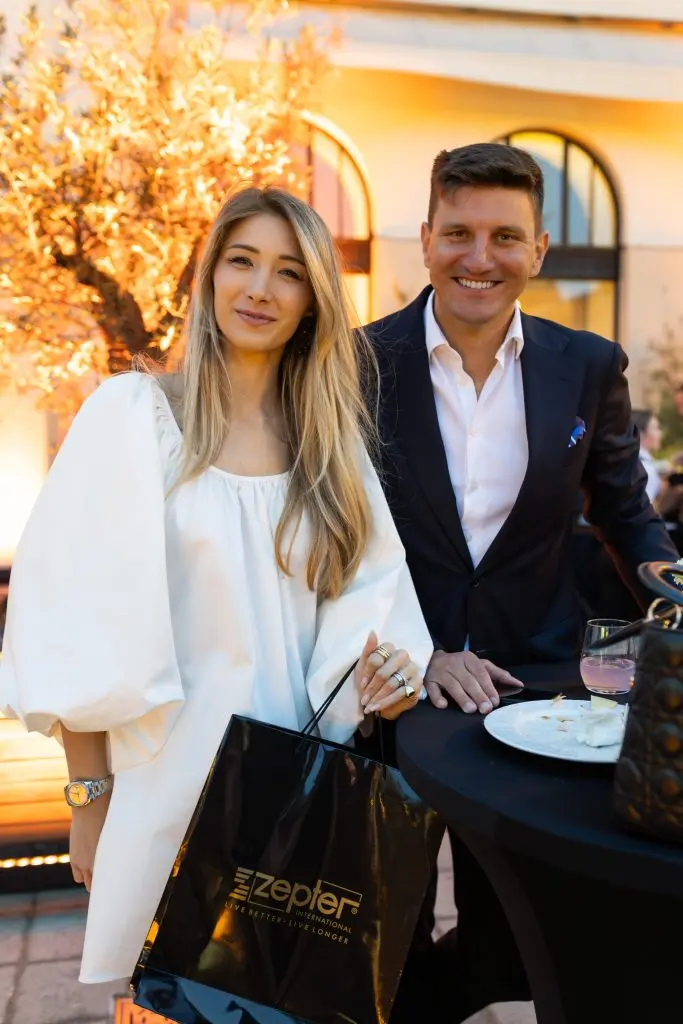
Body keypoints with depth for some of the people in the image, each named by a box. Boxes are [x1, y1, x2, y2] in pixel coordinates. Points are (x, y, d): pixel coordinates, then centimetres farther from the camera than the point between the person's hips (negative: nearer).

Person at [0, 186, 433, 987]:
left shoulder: (331, 435, 5)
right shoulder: (132, 412, -8)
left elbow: (370, 586, 7)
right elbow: (74, 619, -8)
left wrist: (391, 661, -14)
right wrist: (89, 796, -7)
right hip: (171, 777, -3)